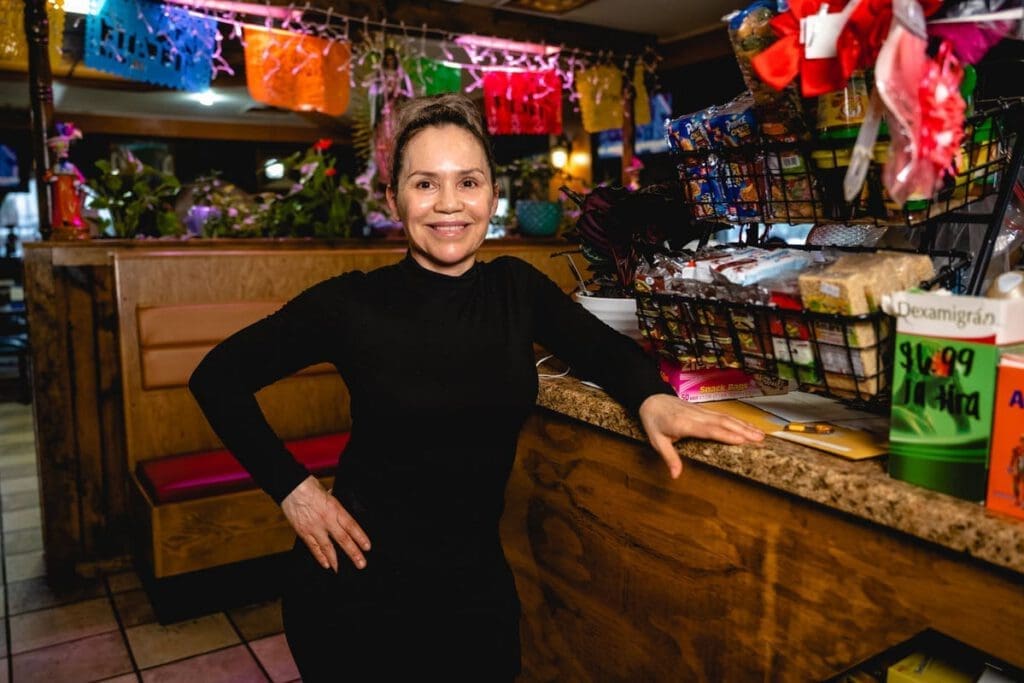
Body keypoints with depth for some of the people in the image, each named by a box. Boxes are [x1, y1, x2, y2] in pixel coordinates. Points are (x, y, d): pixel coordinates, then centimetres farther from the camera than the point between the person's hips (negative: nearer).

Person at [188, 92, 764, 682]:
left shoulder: (517, 289, -3)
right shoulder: (354, 303, -13)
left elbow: (604, 348, 5)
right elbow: (218, 376, -4)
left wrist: (654, 398, -17)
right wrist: (292, 486, -11)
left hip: (478, 585, 4)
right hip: (356, 588, -3)